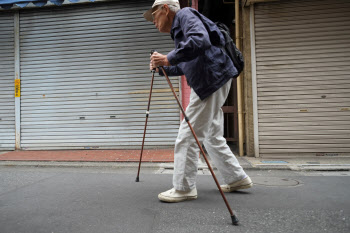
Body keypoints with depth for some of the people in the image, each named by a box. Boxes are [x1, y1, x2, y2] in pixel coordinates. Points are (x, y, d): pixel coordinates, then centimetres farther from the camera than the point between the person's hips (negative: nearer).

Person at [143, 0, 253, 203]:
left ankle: (184, 188, 2)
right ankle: (237, 178, 24)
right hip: (211, 83, 11)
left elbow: (200, 40, -24)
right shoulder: (177, 28, 26)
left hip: (212, 80, -11)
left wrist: (169, 59, -24)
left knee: (188, 136, -8)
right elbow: (184, 67, 28)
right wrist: (162, 68, 16)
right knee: (212, 136, 14)